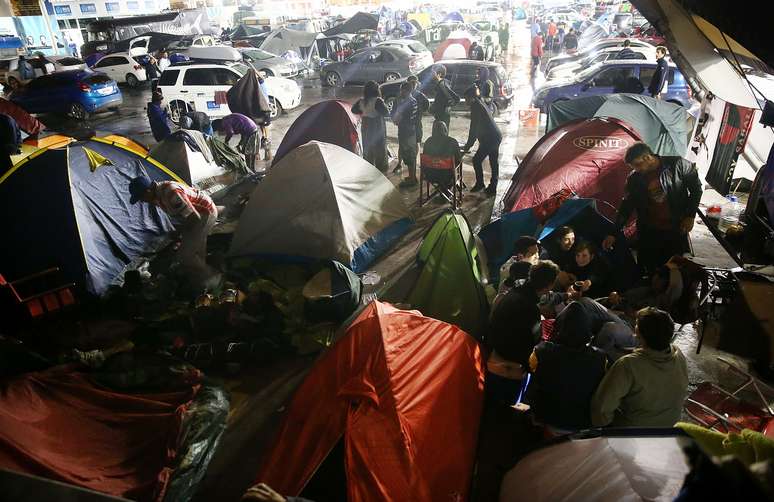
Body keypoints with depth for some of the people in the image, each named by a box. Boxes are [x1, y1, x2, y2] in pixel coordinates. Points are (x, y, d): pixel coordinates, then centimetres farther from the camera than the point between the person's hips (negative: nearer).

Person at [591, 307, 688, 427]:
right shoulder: (679, 356, -20)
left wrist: (600, 422, -12)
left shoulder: (628, 365, -38)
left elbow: (602, 407, -33)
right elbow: (682, 393, 0)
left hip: (631, 425, -5)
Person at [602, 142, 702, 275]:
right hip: (649, 234, 1)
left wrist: (690, 215, 0)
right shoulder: (634, 179, 0)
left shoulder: (678, 165, -7)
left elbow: (696, 188, 5)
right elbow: (626, 207, 7)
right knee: (653, 272, 1)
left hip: (676, 231, -1)